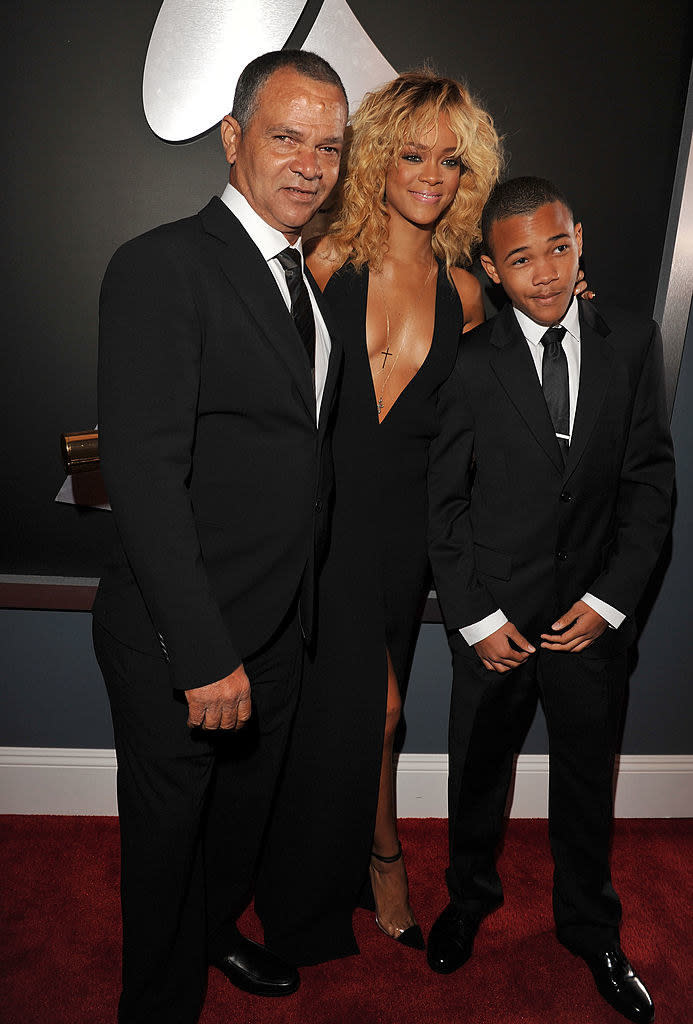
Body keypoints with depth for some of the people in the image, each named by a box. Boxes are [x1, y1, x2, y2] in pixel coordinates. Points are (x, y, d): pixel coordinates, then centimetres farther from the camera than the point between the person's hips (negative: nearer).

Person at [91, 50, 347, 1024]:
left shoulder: (313, 278, 10)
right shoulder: (162, 266, -17)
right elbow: (143, 470, -24)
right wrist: (203, 653, -25)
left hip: (280, 625, 8)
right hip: (181, 638, -7)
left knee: (246, 806, 27)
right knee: (168, 830, 15)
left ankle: (218, 932, 55)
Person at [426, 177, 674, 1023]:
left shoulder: (632, 342, -1)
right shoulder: (470, 363, -7)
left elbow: (650, 478, -1)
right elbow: (446, 502, -4)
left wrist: (610, 599, -7)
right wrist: (475, 617, -8)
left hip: (593, 614, 2)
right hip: (494, 617, -1)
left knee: (586, 780, 18)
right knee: (478, 771, 17)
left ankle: (590, 929, 43)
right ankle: (469, 898, 45)